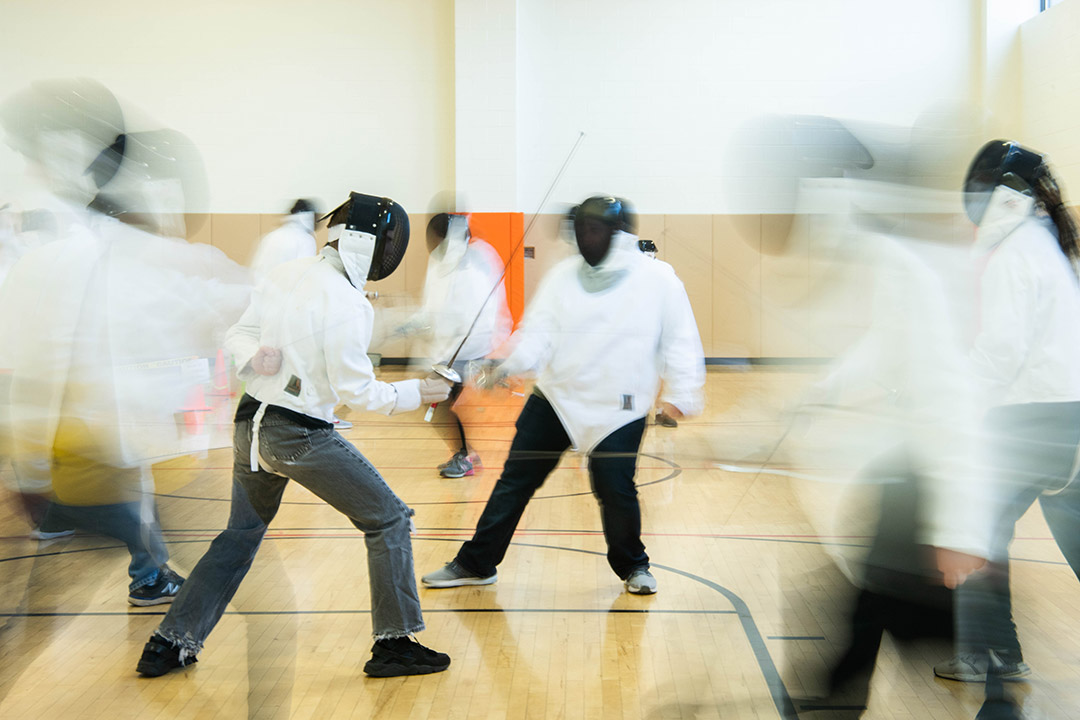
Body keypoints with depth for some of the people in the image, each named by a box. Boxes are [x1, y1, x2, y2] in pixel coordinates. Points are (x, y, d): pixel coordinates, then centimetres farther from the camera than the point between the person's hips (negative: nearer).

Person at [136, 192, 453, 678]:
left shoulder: (284, 274, 5)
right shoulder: (347, 304, -19)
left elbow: (239, 335, 11)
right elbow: (355, 390, -17)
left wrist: (256, 357, -8)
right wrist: (416, 393, -6)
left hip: (251, 427, 8)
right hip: (300, 437, -8)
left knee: (242, 536, 24)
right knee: (389, 521, 6)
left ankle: (170, 645, 23)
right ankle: (394, 644, 6)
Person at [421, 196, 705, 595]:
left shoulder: (658, 278, -6)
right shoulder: (563, 275, 1)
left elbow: (680, 341, -4)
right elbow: (539, 333, -6)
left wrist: (680, 395, -15)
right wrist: (508, 364, -23)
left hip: (617, 408, -3)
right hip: (555, 397, 3)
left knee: (615, 490, -7)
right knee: (515, 481, 5)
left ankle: (632, 565, 22)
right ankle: (475, 564, 18)